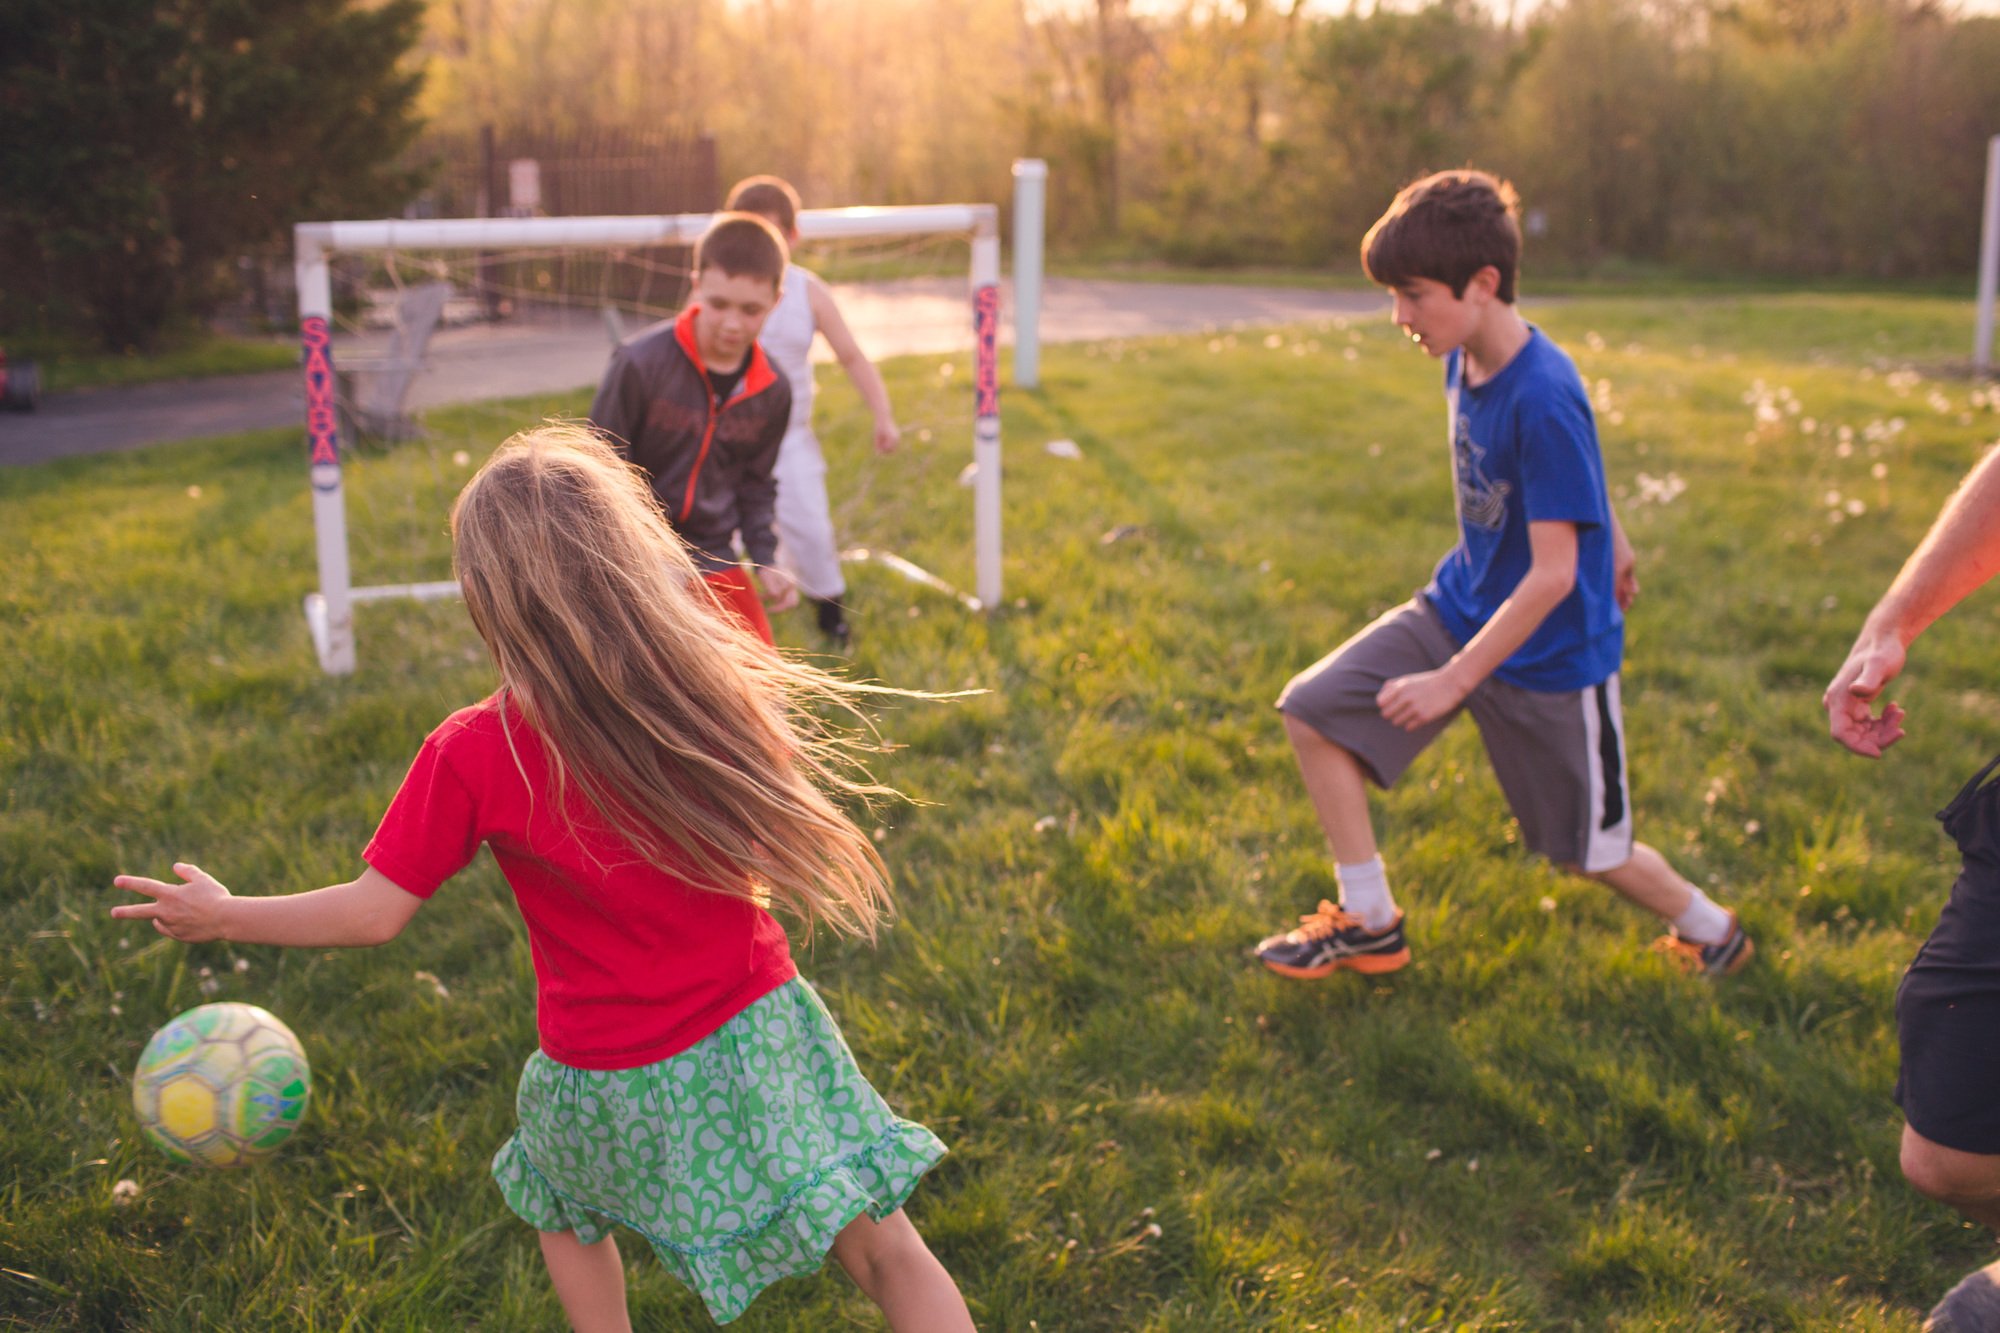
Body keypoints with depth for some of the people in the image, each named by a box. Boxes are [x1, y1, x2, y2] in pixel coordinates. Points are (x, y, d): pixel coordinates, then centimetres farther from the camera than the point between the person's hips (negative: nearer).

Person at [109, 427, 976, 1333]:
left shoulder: (472, 756, -16)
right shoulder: (718, 690, -11)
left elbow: (375, 914, -9)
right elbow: (787, 851, -1)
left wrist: (223, 918, 5)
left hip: (608, 1080, -1)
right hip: (757, 1037, 1)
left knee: (562, 1210, 32)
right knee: (887, 1252, 8)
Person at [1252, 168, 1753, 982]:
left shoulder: (1543, 399, -30)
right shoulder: (1463, 358, -5)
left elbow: (1553, 574, -28)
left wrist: (1453, 682, -27)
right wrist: (1608, 537, 26)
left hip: (1549, 653, -7)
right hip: (1459, 606, 7)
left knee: (1589, 850, 9)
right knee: (1314, 712, -4)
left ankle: (1709, 931, 40)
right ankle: (1370, 924, 9)